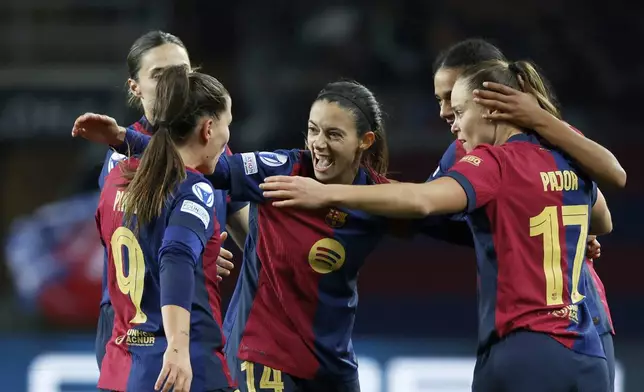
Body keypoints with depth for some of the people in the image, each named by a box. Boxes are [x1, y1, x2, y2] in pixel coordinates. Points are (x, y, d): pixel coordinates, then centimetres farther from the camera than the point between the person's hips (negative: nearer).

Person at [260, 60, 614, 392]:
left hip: (522, 357, -7)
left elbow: (421, 200, -26)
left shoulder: (495, 164, -8)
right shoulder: (571, 163, 12)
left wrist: (327, 194, -29)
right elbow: (603, 223, 34)